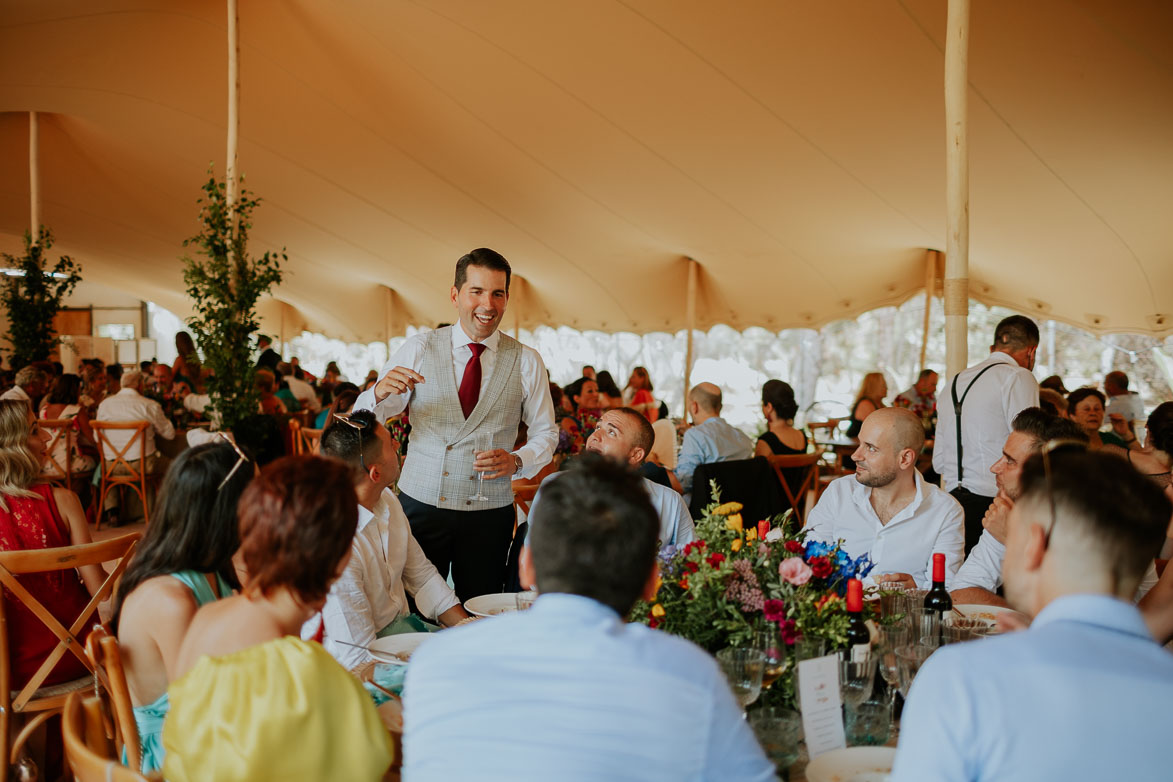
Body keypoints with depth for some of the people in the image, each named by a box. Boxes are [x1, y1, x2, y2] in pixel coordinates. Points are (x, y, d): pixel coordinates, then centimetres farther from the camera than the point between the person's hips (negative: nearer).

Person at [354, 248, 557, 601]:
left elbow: (545, 433, 6)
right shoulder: (418, 349, 1)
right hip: (421, 503, 0)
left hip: (489, 514, 0)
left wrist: (516, 462, -15)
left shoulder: (526, 361, 1)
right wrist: (379, 394, -25)